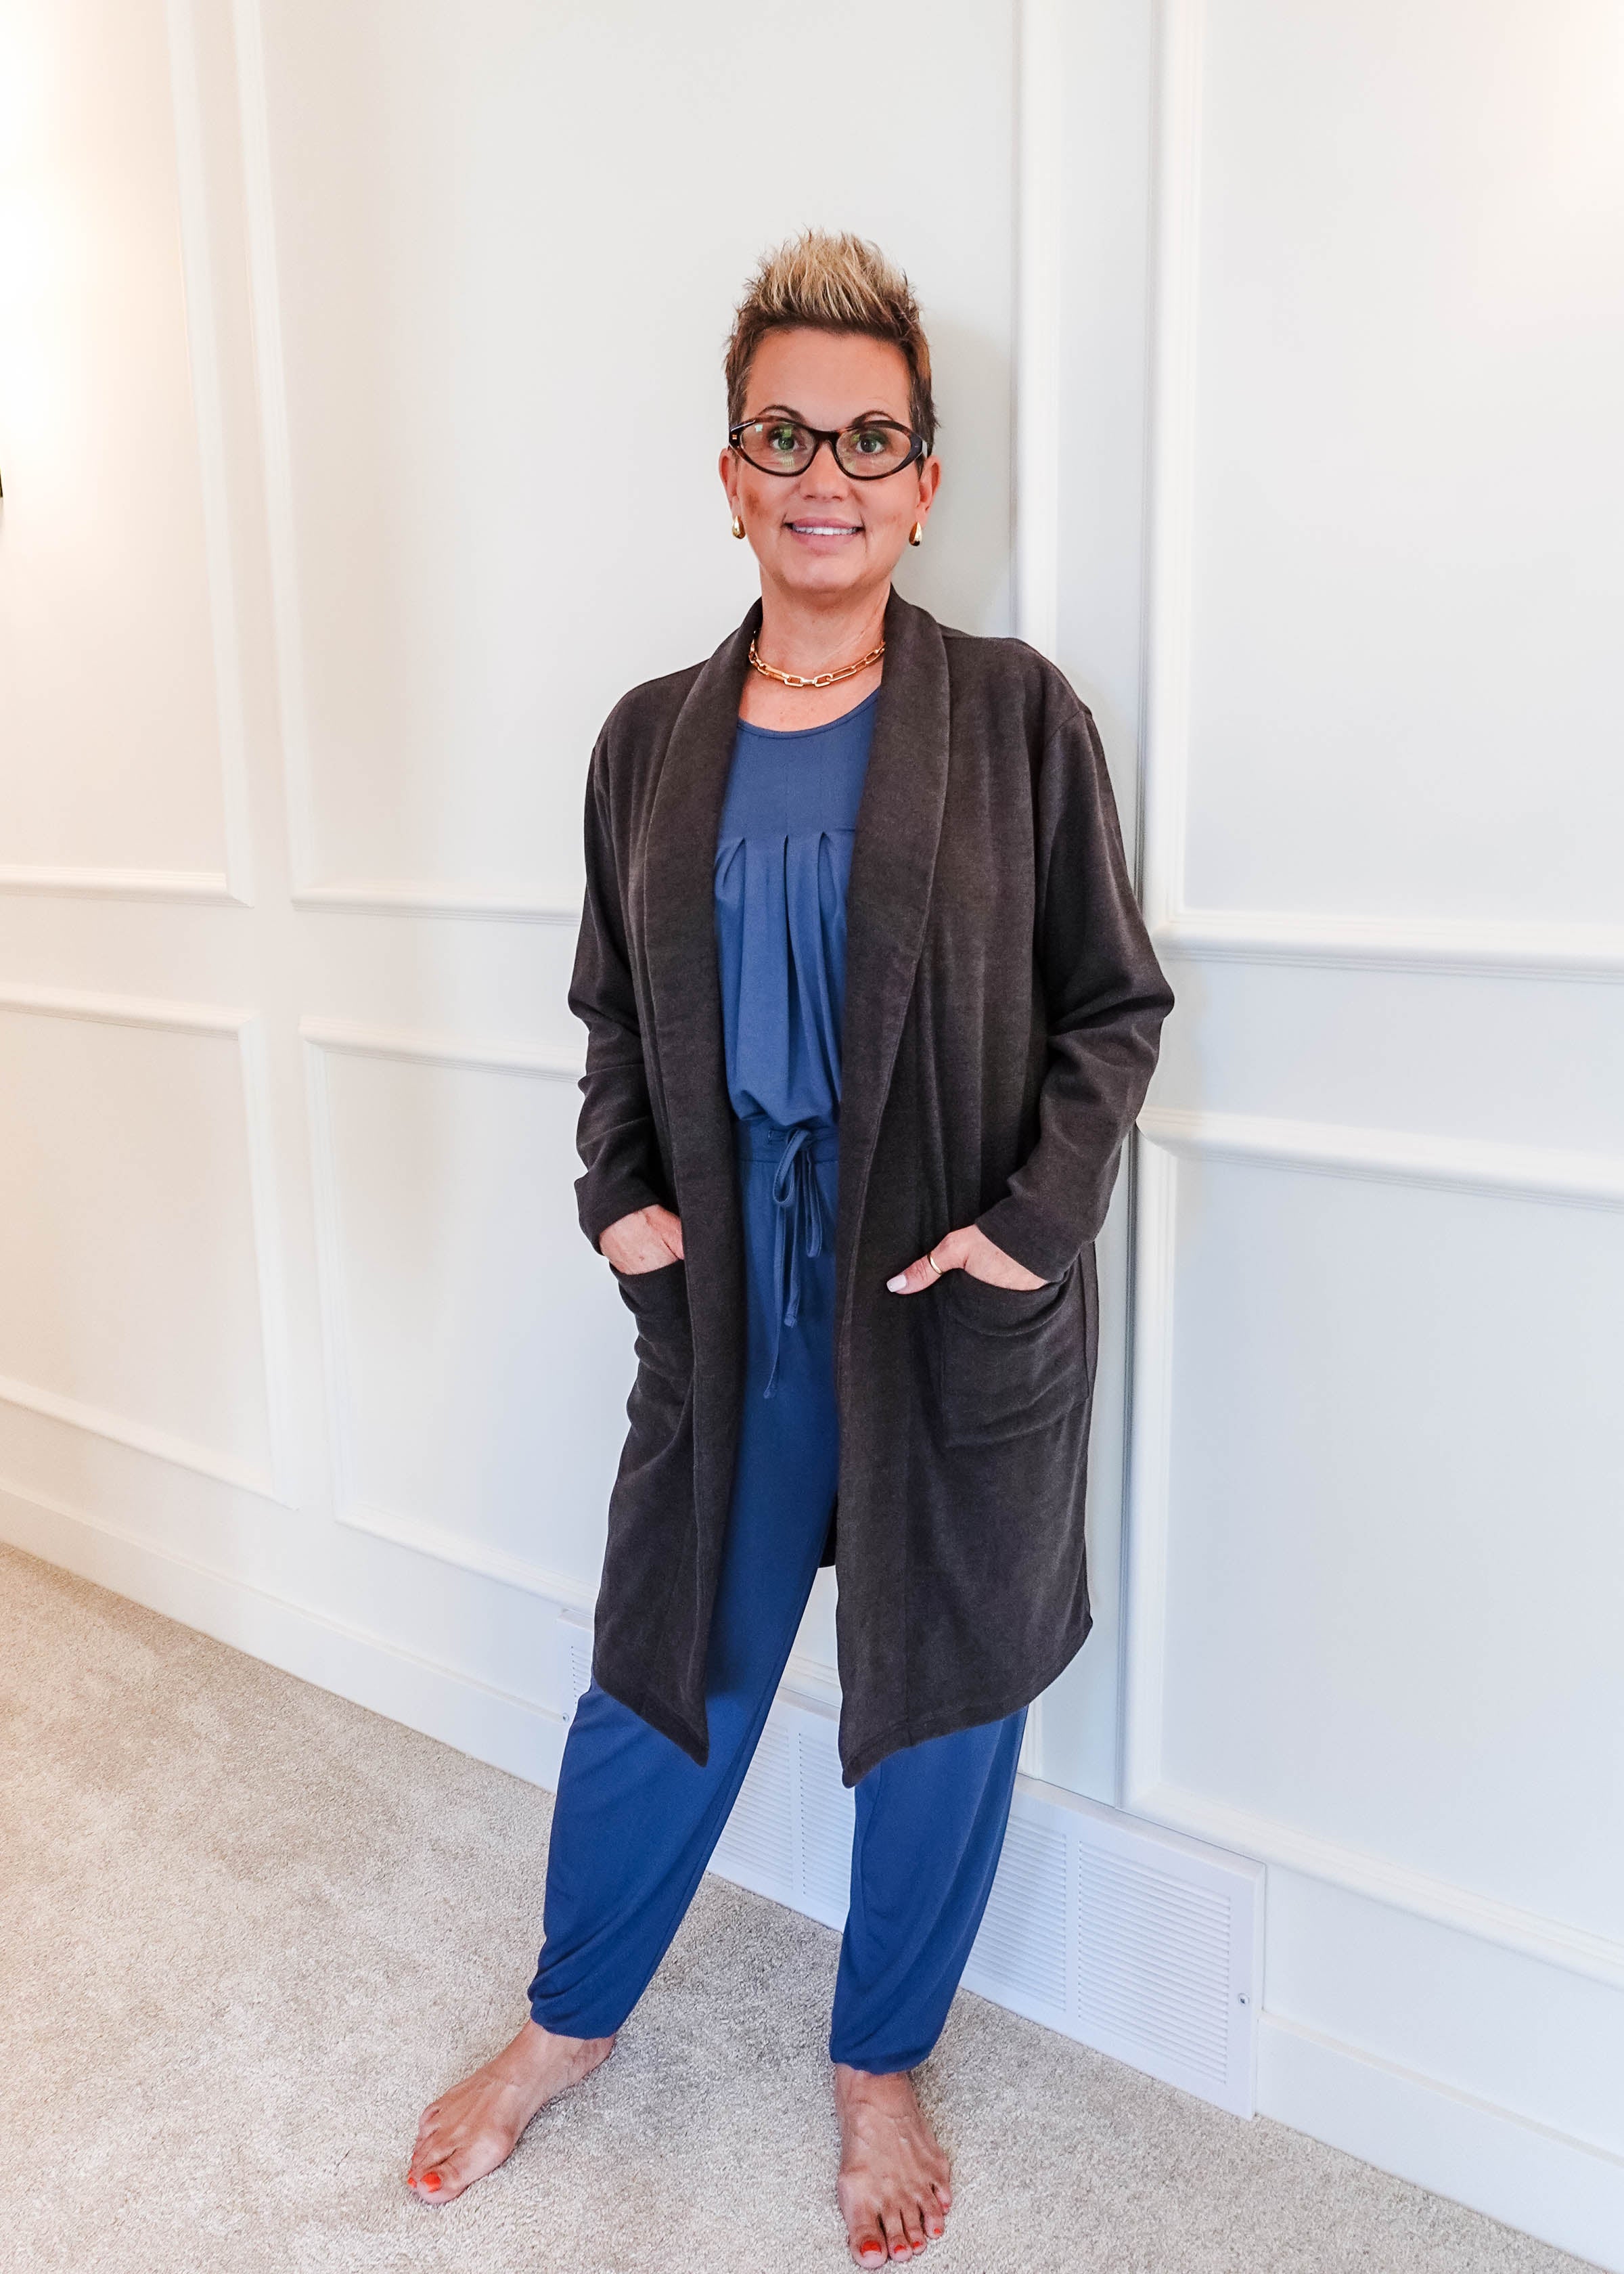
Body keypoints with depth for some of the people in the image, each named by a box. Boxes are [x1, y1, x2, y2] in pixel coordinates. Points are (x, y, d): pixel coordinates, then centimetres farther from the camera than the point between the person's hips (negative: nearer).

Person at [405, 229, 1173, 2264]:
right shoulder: (650, 739, 4)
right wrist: (619, 1194, -2)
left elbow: (1115, 1007, -2)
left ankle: (880, 2064, 41)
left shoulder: (1016, 718, -5)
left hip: (961, 1303, -1)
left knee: (942, 1694, 13)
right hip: (728, 1293, 2)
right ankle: (570, 2020, 44)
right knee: (664, 1666, 15)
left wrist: (1035, 1217, -13)